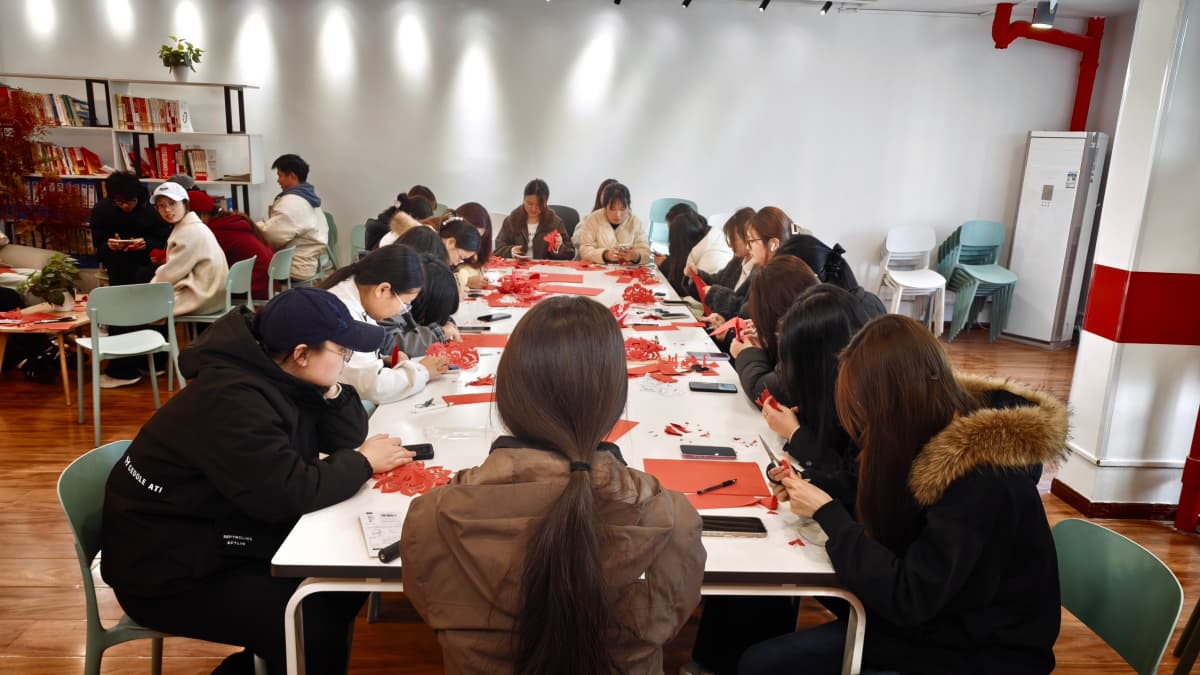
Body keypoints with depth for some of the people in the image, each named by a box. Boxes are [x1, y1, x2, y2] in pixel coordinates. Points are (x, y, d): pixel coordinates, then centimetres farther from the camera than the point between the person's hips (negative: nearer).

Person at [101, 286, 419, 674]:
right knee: (316, 627, -20)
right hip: (170, 573, -9)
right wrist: (364, 462, -20)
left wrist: (331, 389, -13)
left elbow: (347, 436, 5)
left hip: (223, 539, 9)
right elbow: (290, 493, -33)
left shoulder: (277, 376, 0)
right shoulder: (231, 399, -29)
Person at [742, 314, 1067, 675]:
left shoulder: (983, 479, -30)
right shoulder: (942, 424, -5)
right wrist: (816, 489, -4)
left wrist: (826, 513, -21)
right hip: (934, 615, 7)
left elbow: (908, 600, -28)